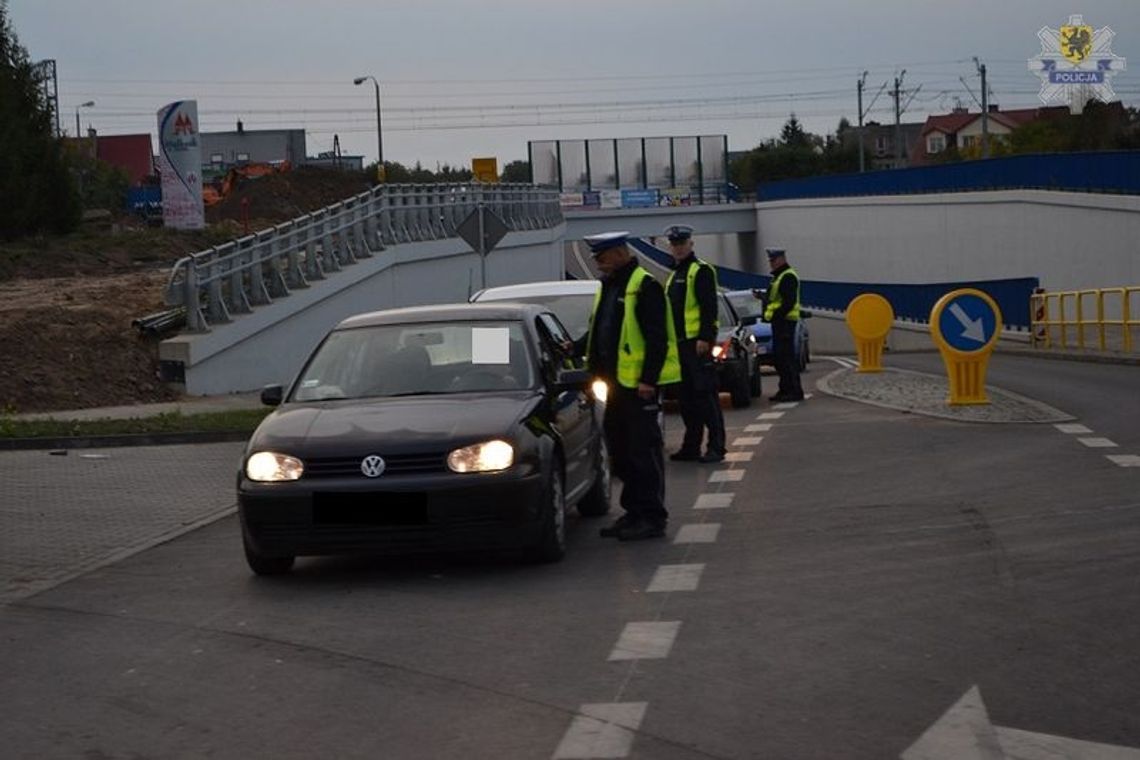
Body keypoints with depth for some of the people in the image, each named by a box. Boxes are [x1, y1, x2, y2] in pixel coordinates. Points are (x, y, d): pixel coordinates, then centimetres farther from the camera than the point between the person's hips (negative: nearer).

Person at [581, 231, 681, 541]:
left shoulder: (644, 286, -12)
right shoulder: (609, 286, 18)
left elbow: (657, 338, -16)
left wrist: (648, 380, -20)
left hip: (640, 384, -10)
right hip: (617, 382, 10)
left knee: (644, 449, -6)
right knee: (621, 450, 13)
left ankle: (652, 517, -2)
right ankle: (634, 512, 21)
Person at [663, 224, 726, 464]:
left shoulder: (701, 271, -6)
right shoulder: (675, 275, 21)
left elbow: (709, 307, -14)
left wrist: (705, 338, -22)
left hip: (698, 342, -9)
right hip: (680, 344, 9)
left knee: (705, 394, -10)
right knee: (687, 398, 10)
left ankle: (716, 446, -9)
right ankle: (691, 446, 15)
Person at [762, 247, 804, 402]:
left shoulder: (788, 277, -12)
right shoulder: (777, 277, 21)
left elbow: (789, 302, -20)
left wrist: (776, 315, -22)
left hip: (785, 320, -11)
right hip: (778, 321, 11)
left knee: (786, 357, -12)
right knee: (778, 357, 12)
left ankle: (795, 391, -11)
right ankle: (785, 389, 17)